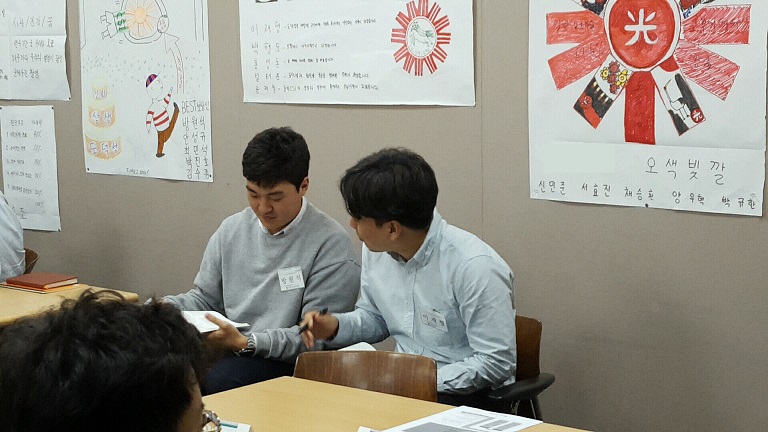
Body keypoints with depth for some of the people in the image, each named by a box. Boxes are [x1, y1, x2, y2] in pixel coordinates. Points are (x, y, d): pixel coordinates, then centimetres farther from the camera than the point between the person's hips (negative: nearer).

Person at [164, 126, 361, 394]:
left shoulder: (330, 243, -8)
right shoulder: (231, 230, 13)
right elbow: (205, 298, 23)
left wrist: (246, 342, -21)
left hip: (288, 363, -6)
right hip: (229, 355, 6)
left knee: (218, 380, -34)